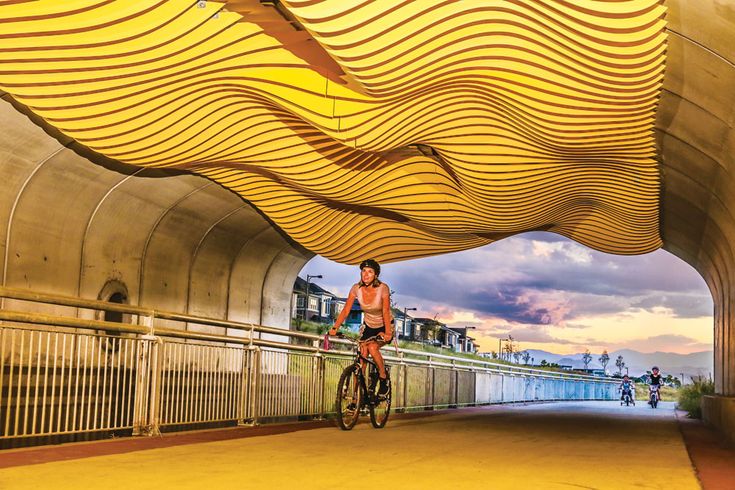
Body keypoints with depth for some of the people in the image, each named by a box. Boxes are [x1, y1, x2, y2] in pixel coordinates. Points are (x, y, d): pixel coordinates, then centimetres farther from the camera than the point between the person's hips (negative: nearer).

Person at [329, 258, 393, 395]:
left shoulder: (383, 288, -24)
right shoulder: (356, 288, -15)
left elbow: (386, 312, -28)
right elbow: (346, 310, -14)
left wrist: (387, 333, -40)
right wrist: (335, 328, -24)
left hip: (384, 326, -3)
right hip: (368, 325, 4)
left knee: (372, 348, -28)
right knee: (362, 356, -8)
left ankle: (383, 379, -6)